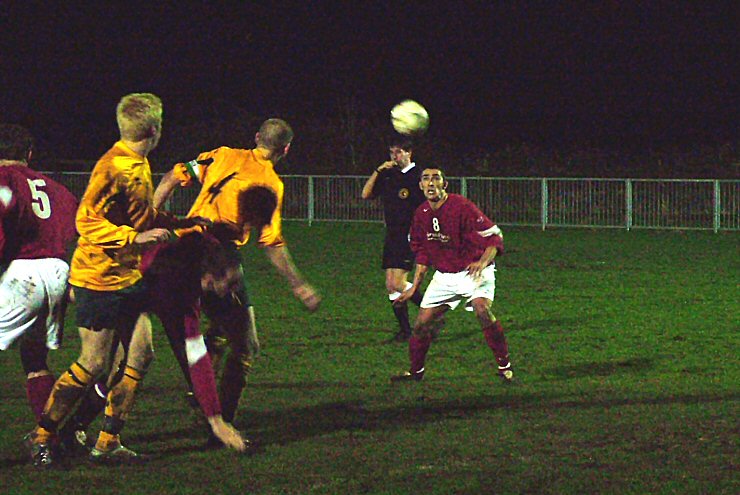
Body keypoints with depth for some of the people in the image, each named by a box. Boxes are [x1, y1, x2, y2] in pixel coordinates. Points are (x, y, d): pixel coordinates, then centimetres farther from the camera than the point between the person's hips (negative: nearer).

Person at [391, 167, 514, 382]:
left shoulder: (461, 207, -19)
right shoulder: (421, 214, 1)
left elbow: (494, 236, -19)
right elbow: (423, 254, 15)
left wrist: (483, 262, -36)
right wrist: (414, 287, 14)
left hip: (474, 272, -6)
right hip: (444, 276, 6)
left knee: (482, 310, -30)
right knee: (421, 324, 1)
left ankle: (504, 366, -17)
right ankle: (415, 371, 22)